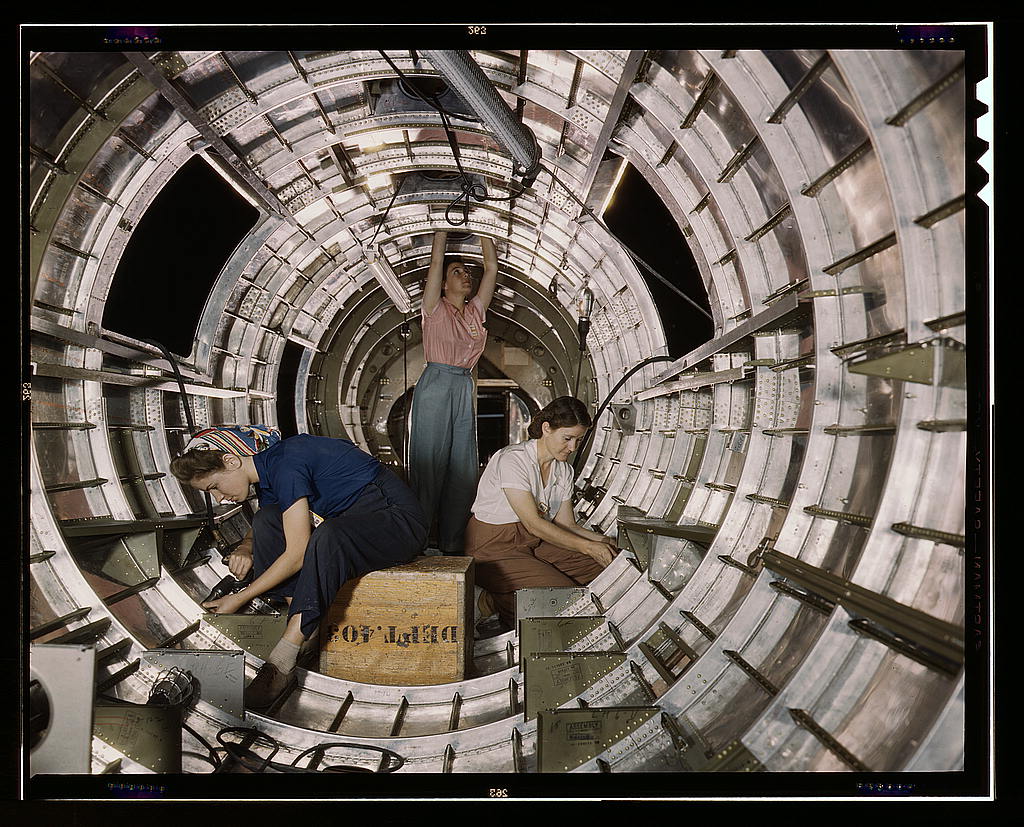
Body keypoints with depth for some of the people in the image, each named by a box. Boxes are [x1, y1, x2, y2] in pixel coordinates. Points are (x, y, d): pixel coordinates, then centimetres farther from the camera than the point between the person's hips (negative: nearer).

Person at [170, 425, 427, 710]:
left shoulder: (286, 463, -22)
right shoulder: (266, 470, 6)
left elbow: (297, 555, -23)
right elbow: (262, 527, 24)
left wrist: (240, 598, -14)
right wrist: (245, 548, 0)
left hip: (399, 520, -10)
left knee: (328, 537, -38)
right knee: (267, 518, 0)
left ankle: (280, 663, -29)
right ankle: (305, 628, -7)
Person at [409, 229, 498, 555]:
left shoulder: (476, 310, 15)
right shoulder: (435, 308, 4)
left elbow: (492, 266, 15)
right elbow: (436, 260, -1)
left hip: (465, 388, 5)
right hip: (436, 385, -5)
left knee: (464, 468, 4)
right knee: (430, 463, -6)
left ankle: (452, 545, 11)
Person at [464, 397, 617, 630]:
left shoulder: (564, 470, 4)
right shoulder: (511, 460, -21)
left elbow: (566, 525, 5)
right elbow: (534, 524, -24)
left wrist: (601, 541, -14)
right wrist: (588, 547, -24)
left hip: (536, 543, 8)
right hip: (496, 548, -8)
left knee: (602, 569, -11)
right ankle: (506, 602, 1)